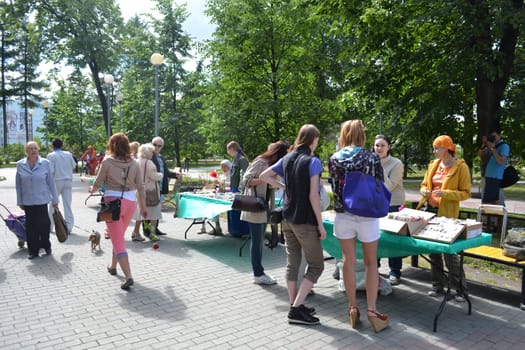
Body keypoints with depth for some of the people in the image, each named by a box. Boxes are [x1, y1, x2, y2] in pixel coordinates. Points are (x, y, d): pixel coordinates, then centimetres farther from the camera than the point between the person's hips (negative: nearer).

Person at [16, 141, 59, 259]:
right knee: (30, 226, 5)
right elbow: (18, 184, 7)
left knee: (43, 224, -2)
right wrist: (20, 201, 6)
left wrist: (55, 199, 2)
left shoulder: (45, 163, -2)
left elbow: (51, 182, 1)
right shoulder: (20, 165, 2)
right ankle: (33, 251, 16)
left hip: (42, 200, -2)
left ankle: (46, 246, 21)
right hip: (27, 201, 2)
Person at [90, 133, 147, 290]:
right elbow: (140, 187, 4)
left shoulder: (107, 161, -7)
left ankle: (128, 276, -12)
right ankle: (113, 266, 41)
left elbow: (98, 183, 1)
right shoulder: (134, 163, 2)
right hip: (130, 202, 4)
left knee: (118, 241, -1)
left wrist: (92, 190, 25)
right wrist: (143, 207, 14)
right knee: (119, 236, 25)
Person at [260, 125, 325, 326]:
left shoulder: (287, 159, 6)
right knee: (316, 265, 3)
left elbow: (263, 176, 13)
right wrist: (321, 225, -12)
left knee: (292, 263, 14)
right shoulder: (312, 161, -13)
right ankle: (296, 310, 0)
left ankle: (295, 305, 23)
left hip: (288, 218, 7)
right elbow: (313, 196, -17)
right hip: (305, 221, -7)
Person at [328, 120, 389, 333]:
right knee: (371, 262, 10)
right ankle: (371, 310, 13)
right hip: (367, 215, -2)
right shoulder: (372, 158, -7)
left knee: (348, 261, 11)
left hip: (343, 215, 2)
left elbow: (334, 187, 2)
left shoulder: (334, 159, -3)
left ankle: (353, 307, 19)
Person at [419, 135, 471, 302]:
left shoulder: (461, 167, -7)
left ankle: (460, 290, 12)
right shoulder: (433, 164, 9)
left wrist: (446, 193, -22)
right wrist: (424, 191, -5)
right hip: (430, 209, 6)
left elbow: (466, 193, -8)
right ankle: (438, 286, 23)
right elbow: (424, 184, 18)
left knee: (449, 251, -3)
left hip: (447, 213, -6)